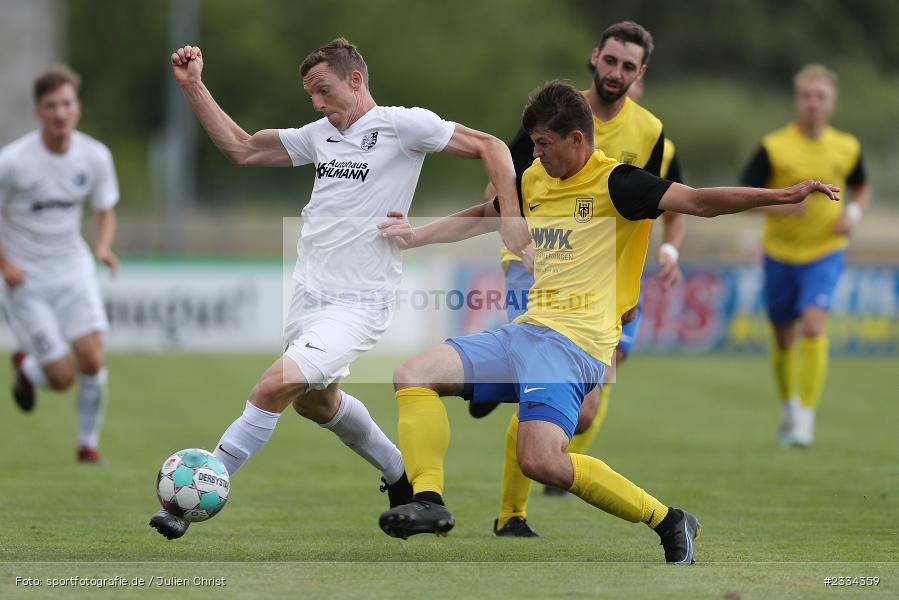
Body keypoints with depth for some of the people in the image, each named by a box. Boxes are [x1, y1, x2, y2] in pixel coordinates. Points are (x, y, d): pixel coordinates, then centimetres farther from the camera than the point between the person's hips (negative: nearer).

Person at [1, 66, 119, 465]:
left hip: (74, 270, 3)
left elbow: (105, 212, 8)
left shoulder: (95, 156, -6)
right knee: (62, 378, -8)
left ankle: (88, 445, 11)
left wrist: (103, 246, -12)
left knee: (92, 361, -12)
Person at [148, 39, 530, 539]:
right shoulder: (320, 135, 11)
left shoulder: (402, 125, -8)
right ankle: (402, 475, 49)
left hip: (359, 304, -9)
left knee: (276, 385, -23)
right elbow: (242, 148, 15)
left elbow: (490, 147, -5)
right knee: (315, 400, 26)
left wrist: (511, 218, -15)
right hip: (309, 292, 9)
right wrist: (193, 86, 8)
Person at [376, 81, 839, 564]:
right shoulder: (534, 181, 17)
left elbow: (697, 201, -16)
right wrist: (414, 236, 36)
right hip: (526, 330, 9)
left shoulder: (614, 182, -7)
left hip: (573, 342, -8)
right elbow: (480, 218, 38)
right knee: (413, 375, -4)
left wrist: (781, 195, -28)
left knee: (540, 460, -27)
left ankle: (668, 523, -13)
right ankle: (428, 500, -13)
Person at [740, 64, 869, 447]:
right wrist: (780, 206, -24)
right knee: (784, 337, 11)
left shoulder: (846, 148, -2)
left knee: (813, 326, -20)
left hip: (825, 253, 0)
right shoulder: (774, 148, -10)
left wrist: (853, 212, -4)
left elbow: (860, 188, 17)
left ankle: (806, 416, -15)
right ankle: (788, 405, 37)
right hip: (781, 253, 0)